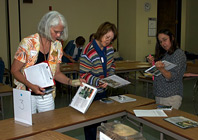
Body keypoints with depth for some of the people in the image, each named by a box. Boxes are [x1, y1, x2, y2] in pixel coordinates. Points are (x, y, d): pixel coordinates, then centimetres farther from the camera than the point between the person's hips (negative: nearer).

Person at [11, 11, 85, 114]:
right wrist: (31, 86, -23)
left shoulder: (57, 46, 1)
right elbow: (14, 70, -9)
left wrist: (71, 82, -10)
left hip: (46, 95, 4)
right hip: (27, 95, -3)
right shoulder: (28, 43, -13)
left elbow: (56, 73, 7)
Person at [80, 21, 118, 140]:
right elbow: (84, 74, -21)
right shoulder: (88, 52, -23)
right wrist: (98, 82, -31)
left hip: (103, 90, 7)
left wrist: (111, 77, 0)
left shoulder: (109, 48, 0)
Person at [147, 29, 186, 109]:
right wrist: (153, 63, 6)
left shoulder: (179, 53, -10)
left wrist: (162, 69, -38)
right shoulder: (163, 54, 13)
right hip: (159, 95, 8)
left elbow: (173, 77, -21)